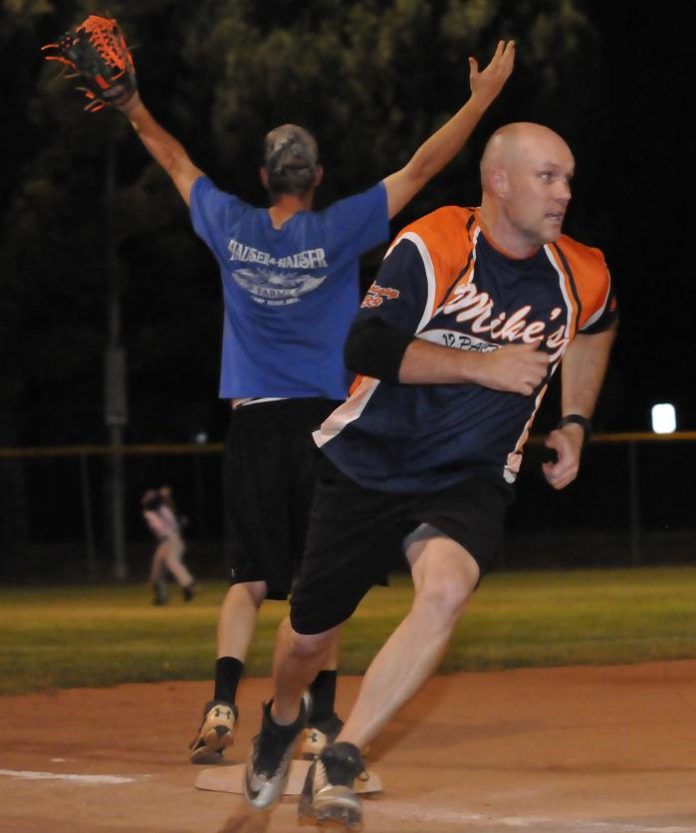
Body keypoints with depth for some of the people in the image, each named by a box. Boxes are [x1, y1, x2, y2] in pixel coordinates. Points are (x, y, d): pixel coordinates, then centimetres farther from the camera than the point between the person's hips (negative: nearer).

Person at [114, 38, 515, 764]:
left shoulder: (232, 229, 1)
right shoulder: (338, 231, -6)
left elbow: (176, 162, 16)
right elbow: (419, 169, -4)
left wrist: (134, 111, 31)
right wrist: (480, 100, 2)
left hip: (250, 424, 2)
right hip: (320, 423, -2)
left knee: (249, 577, 5)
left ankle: (223, 701, -14)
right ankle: (321, 718, 5)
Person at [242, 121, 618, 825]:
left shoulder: (581, 279, -3)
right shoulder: (431, 248, -17)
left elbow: (593, 328, 23)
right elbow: (366, 348, -25)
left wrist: (573, 422, 15)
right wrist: (482, 367, -28)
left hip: (471, 482, 1)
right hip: (368, 467, -1)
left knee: (446, 588, -31)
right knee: (310, 631, 9)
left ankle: (338, 765, -25)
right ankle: (283, 718, 47)